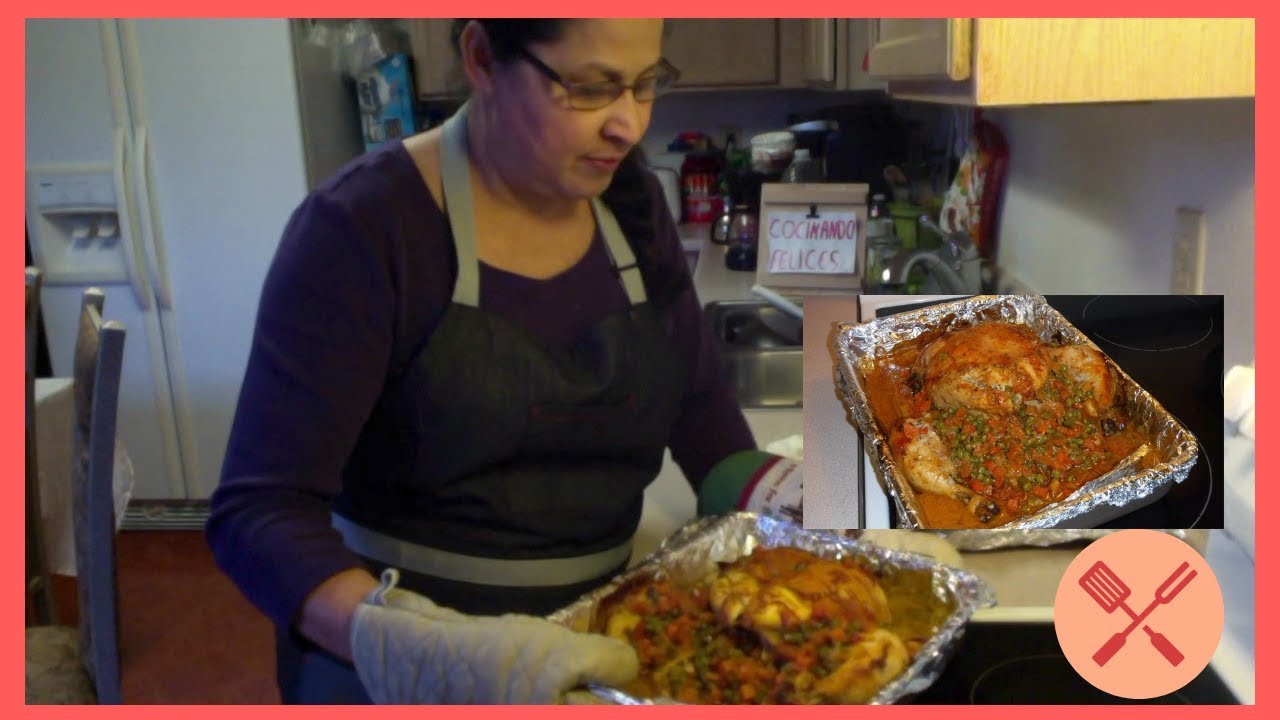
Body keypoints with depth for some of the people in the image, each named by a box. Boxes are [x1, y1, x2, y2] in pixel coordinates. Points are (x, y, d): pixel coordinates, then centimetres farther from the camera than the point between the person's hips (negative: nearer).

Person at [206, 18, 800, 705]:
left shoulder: (631, 201, -2)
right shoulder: (361, 227, -19)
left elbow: (702, 415, 0)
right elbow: (259, 510, -24)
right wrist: (425, 648, -40)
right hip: (394, 666, -5)